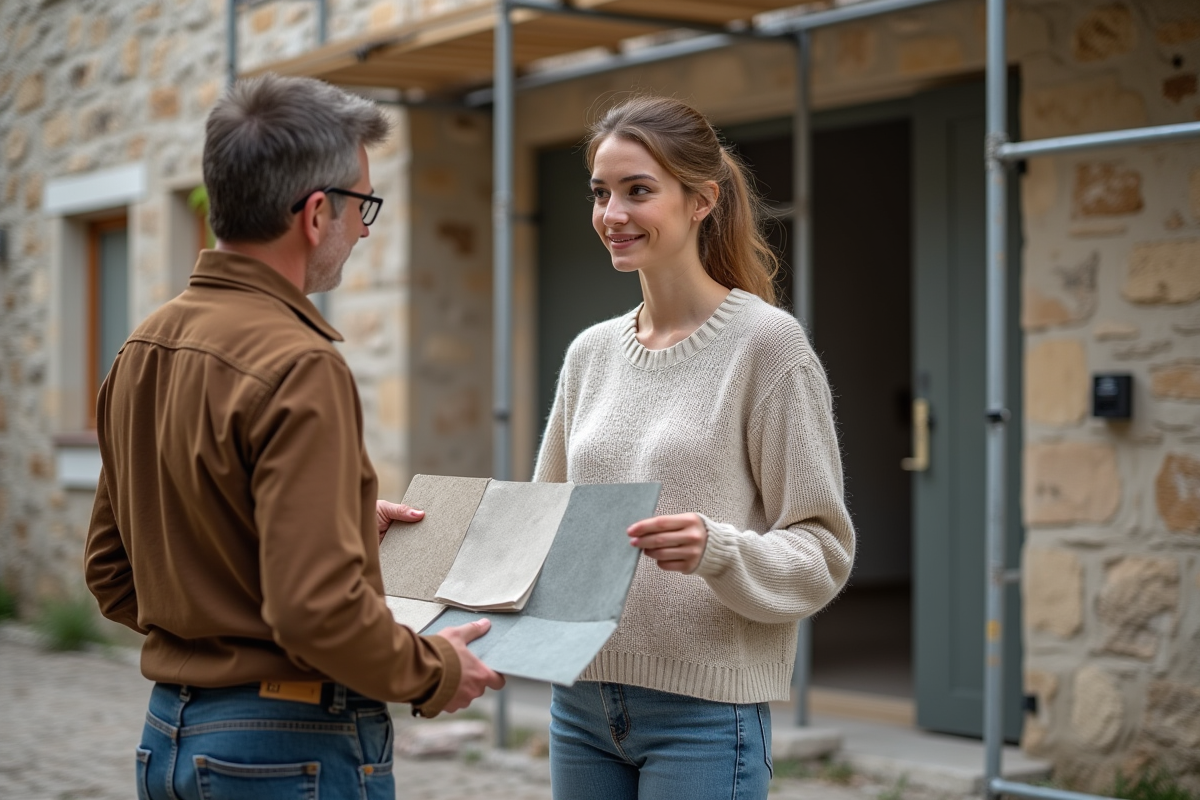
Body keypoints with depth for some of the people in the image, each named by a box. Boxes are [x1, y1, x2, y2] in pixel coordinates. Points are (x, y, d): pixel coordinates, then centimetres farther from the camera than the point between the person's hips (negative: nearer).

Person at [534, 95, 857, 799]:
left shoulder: (766, 341, -7)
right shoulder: (590, 352, 10)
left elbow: (822, 551, -9)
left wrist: (718, 550, -26)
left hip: (704, 712, -5)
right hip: (581, 704, 6)